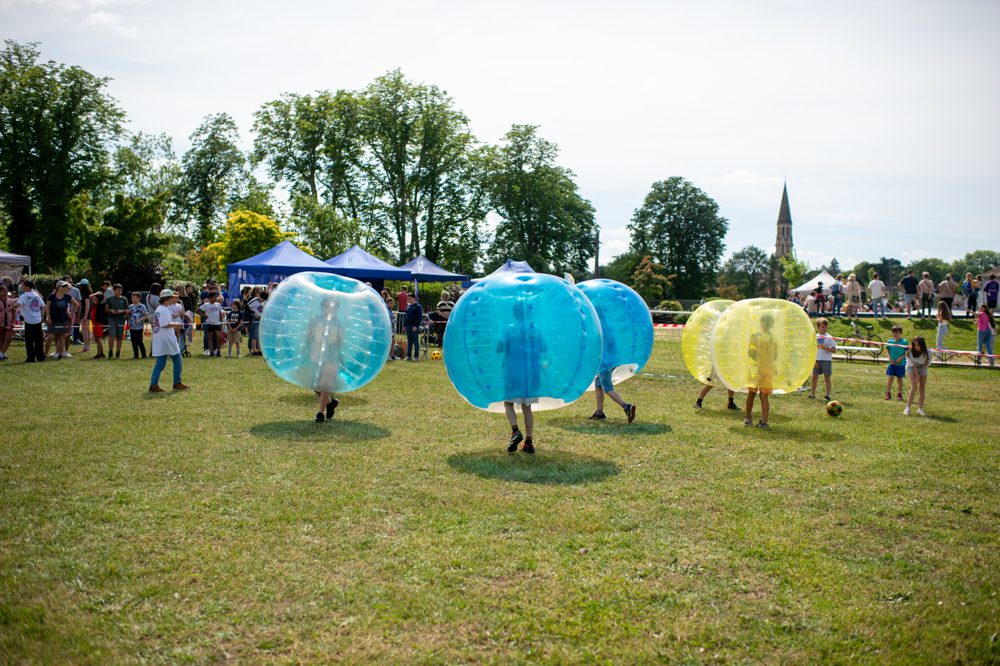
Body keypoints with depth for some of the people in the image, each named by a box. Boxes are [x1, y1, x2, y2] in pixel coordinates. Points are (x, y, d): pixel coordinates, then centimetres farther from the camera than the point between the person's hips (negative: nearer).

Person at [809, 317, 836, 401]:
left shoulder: (829, 337, -3)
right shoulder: (815, 337, 5)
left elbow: (834, 350, -5)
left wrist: (825, 348, -21)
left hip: (826, 360, -3)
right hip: (817, 360, 3)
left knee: (827, 377, 1)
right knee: (814, 376, 7)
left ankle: (827, 395, 6)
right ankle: (812, 393, 16)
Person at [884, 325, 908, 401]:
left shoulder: (904, 342, -5)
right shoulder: (890, 341, 3)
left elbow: (907, 353, -3)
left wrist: (901, 358, -16)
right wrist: (890, 359, -7)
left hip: (901, 364, -2)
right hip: (892, 363, 2)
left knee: (899, 379, 6)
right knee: (890, 378, -1)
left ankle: (899, 394, 16)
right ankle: (888, 393, 7)